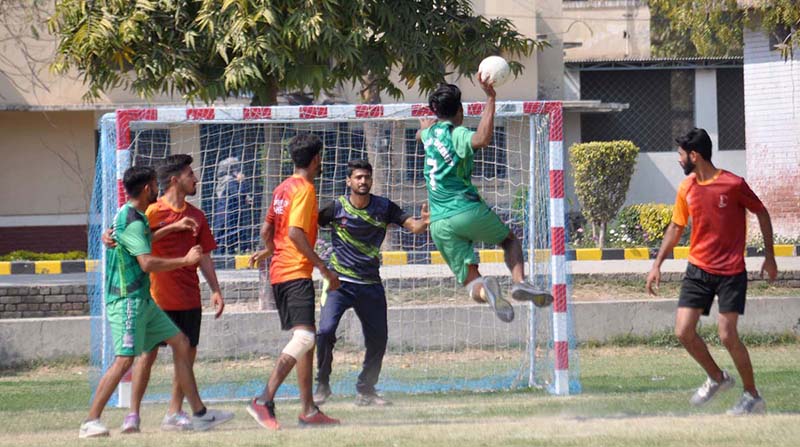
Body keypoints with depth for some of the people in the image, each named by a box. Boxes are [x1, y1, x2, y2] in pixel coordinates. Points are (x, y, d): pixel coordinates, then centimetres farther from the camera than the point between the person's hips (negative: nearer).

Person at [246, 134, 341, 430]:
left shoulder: (283, 188, 15)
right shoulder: (305, 189, -11)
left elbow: (266, 230, 22)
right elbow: (296, 232, -21)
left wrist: (269, 250, 44)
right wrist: (324, 269, -20)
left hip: (279, 272, 10)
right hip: (297, 272, -10)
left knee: (305, 338, 15)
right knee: (303, 337, -19)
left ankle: (308, 410, 17)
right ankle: (264, 401, -29)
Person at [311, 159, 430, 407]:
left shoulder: (384, 207, 0)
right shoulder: (337, 208, -7)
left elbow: (412, 225, -7)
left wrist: (423, 222, -31)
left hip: (371, 285, 3)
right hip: (339, 282, -3)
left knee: (378, 338, 4)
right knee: (325, 331, -19)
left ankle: (366, 390, 22)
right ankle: (322, 386, -2)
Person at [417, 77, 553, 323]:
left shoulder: (430, 132, 14)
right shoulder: (456, 134, -6)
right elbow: (482, 139, -30)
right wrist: (490, 99, -27)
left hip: (440, 224, 5)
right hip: (467, 209, -5)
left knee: (471, 282, 2)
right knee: (510, 239, 22)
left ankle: (485, 290, -36)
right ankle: (519, 281, -7)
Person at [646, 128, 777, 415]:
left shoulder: (733, 184, -12)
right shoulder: (686, 188, 4)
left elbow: (762, 214, 0)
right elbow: (675, 228, 15)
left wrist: (769, 257, 1)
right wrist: (657, 265, 12)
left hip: (731, 272, -5)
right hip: (698, 270, 5)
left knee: (727, 335, -11)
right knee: (683, 332, -5)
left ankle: (753, 397, 5)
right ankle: (717, 379, 19)